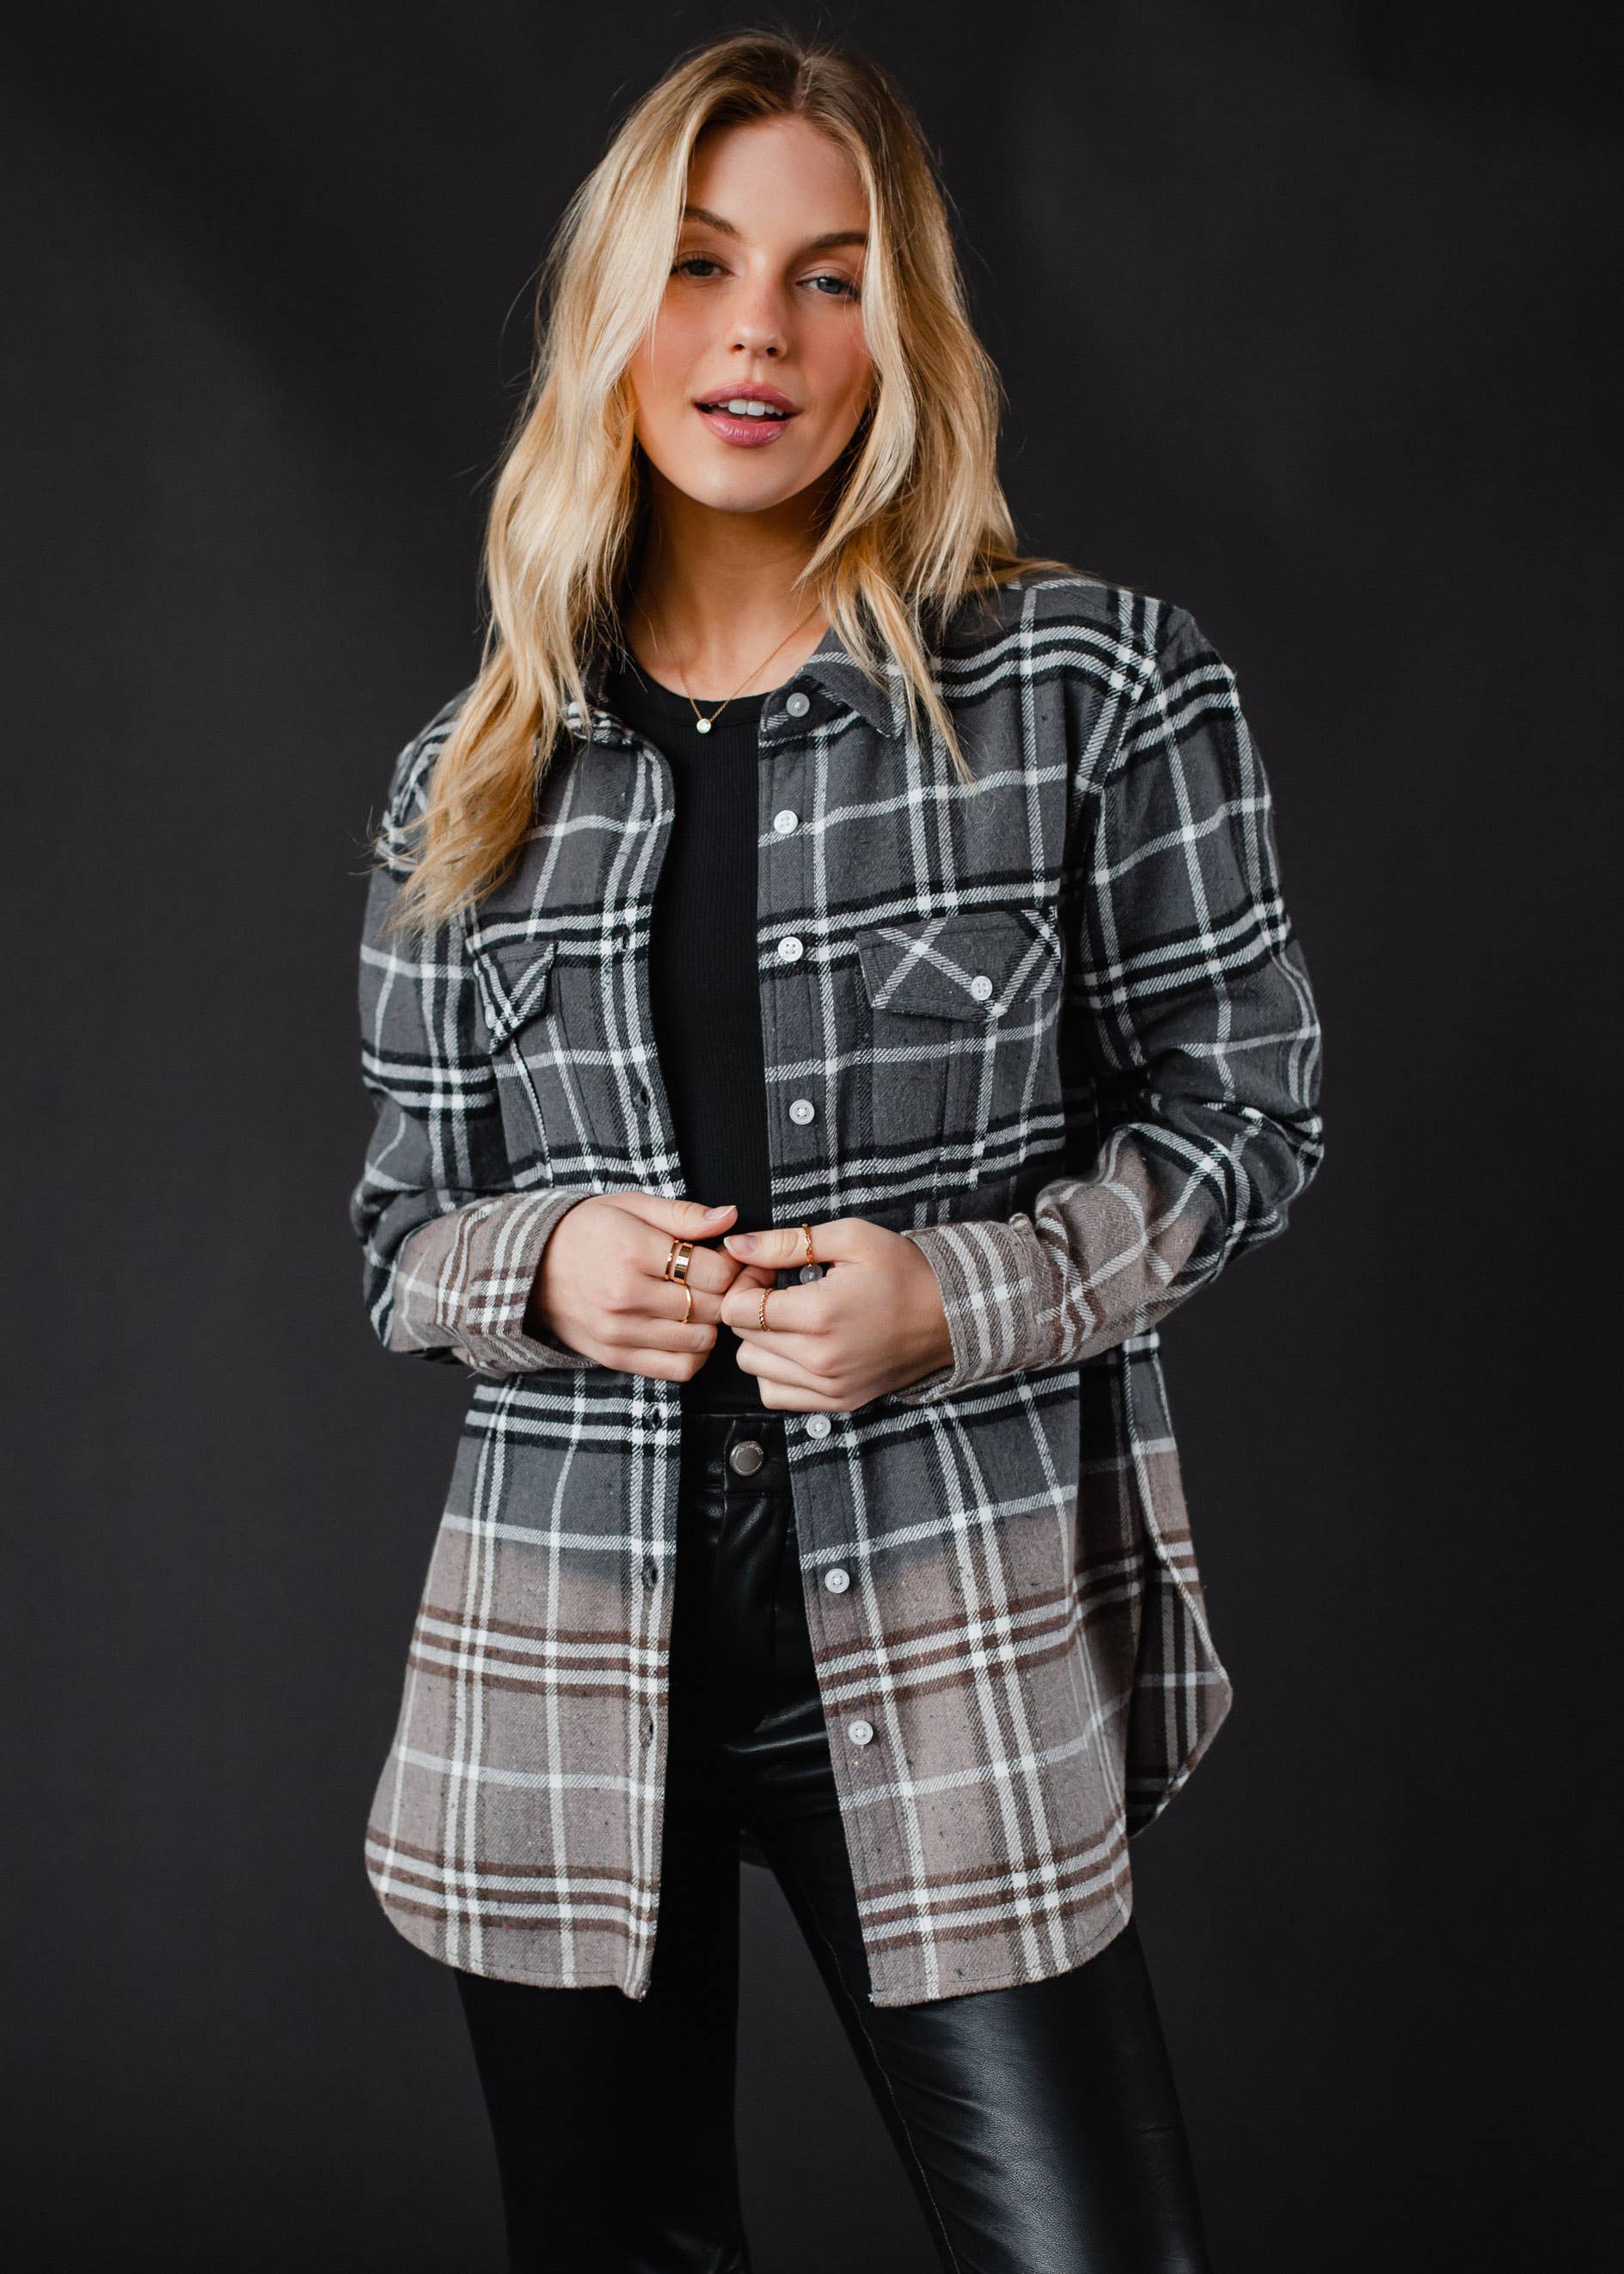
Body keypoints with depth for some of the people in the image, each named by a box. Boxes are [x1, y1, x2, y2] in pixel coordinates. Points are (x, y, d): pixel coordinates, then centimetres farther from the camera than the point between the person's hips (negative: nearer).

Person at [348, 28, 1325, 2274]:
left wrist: (963, 1292, -15)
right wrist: (541, 1268, -11)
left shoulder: (1095, 682, -3)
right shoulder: (474, 775, 7)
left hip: (949, 1644, -2)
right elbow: (402, 1219, 12)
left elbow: (1243, 1103, 1)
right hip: (570, 1663, 3)